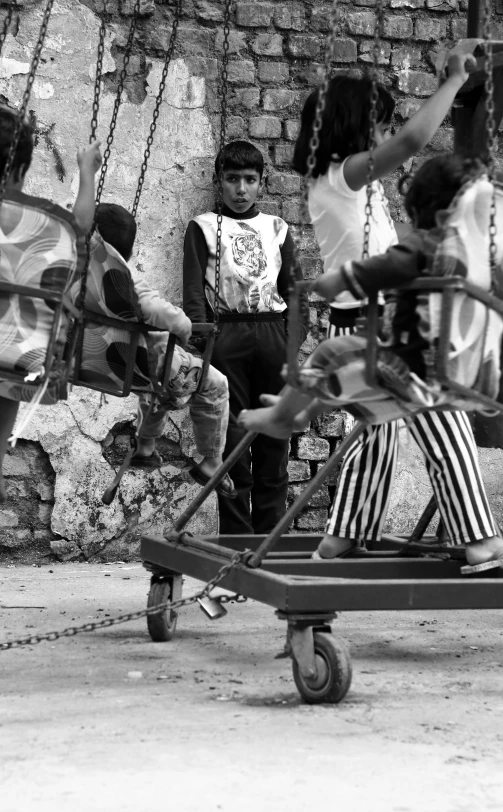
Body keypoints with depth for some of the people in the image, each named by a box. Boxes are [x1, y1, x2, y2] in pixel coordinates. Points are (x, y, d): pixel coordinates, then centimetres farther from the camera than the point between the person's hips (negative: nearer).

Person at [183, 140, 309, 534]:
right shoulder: (203, 227, 9)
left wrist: (295, 340, 1)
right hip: (226, 335, -2)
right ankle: (236, 538, -2)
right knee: (231, 441, -5)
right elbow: (194, 294, 1)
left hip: (272, 334, 2)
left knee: (274, 442, 0)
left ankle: (270, 536, 3)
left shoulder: (277, 229, 17)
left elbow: (296, 290, 14)